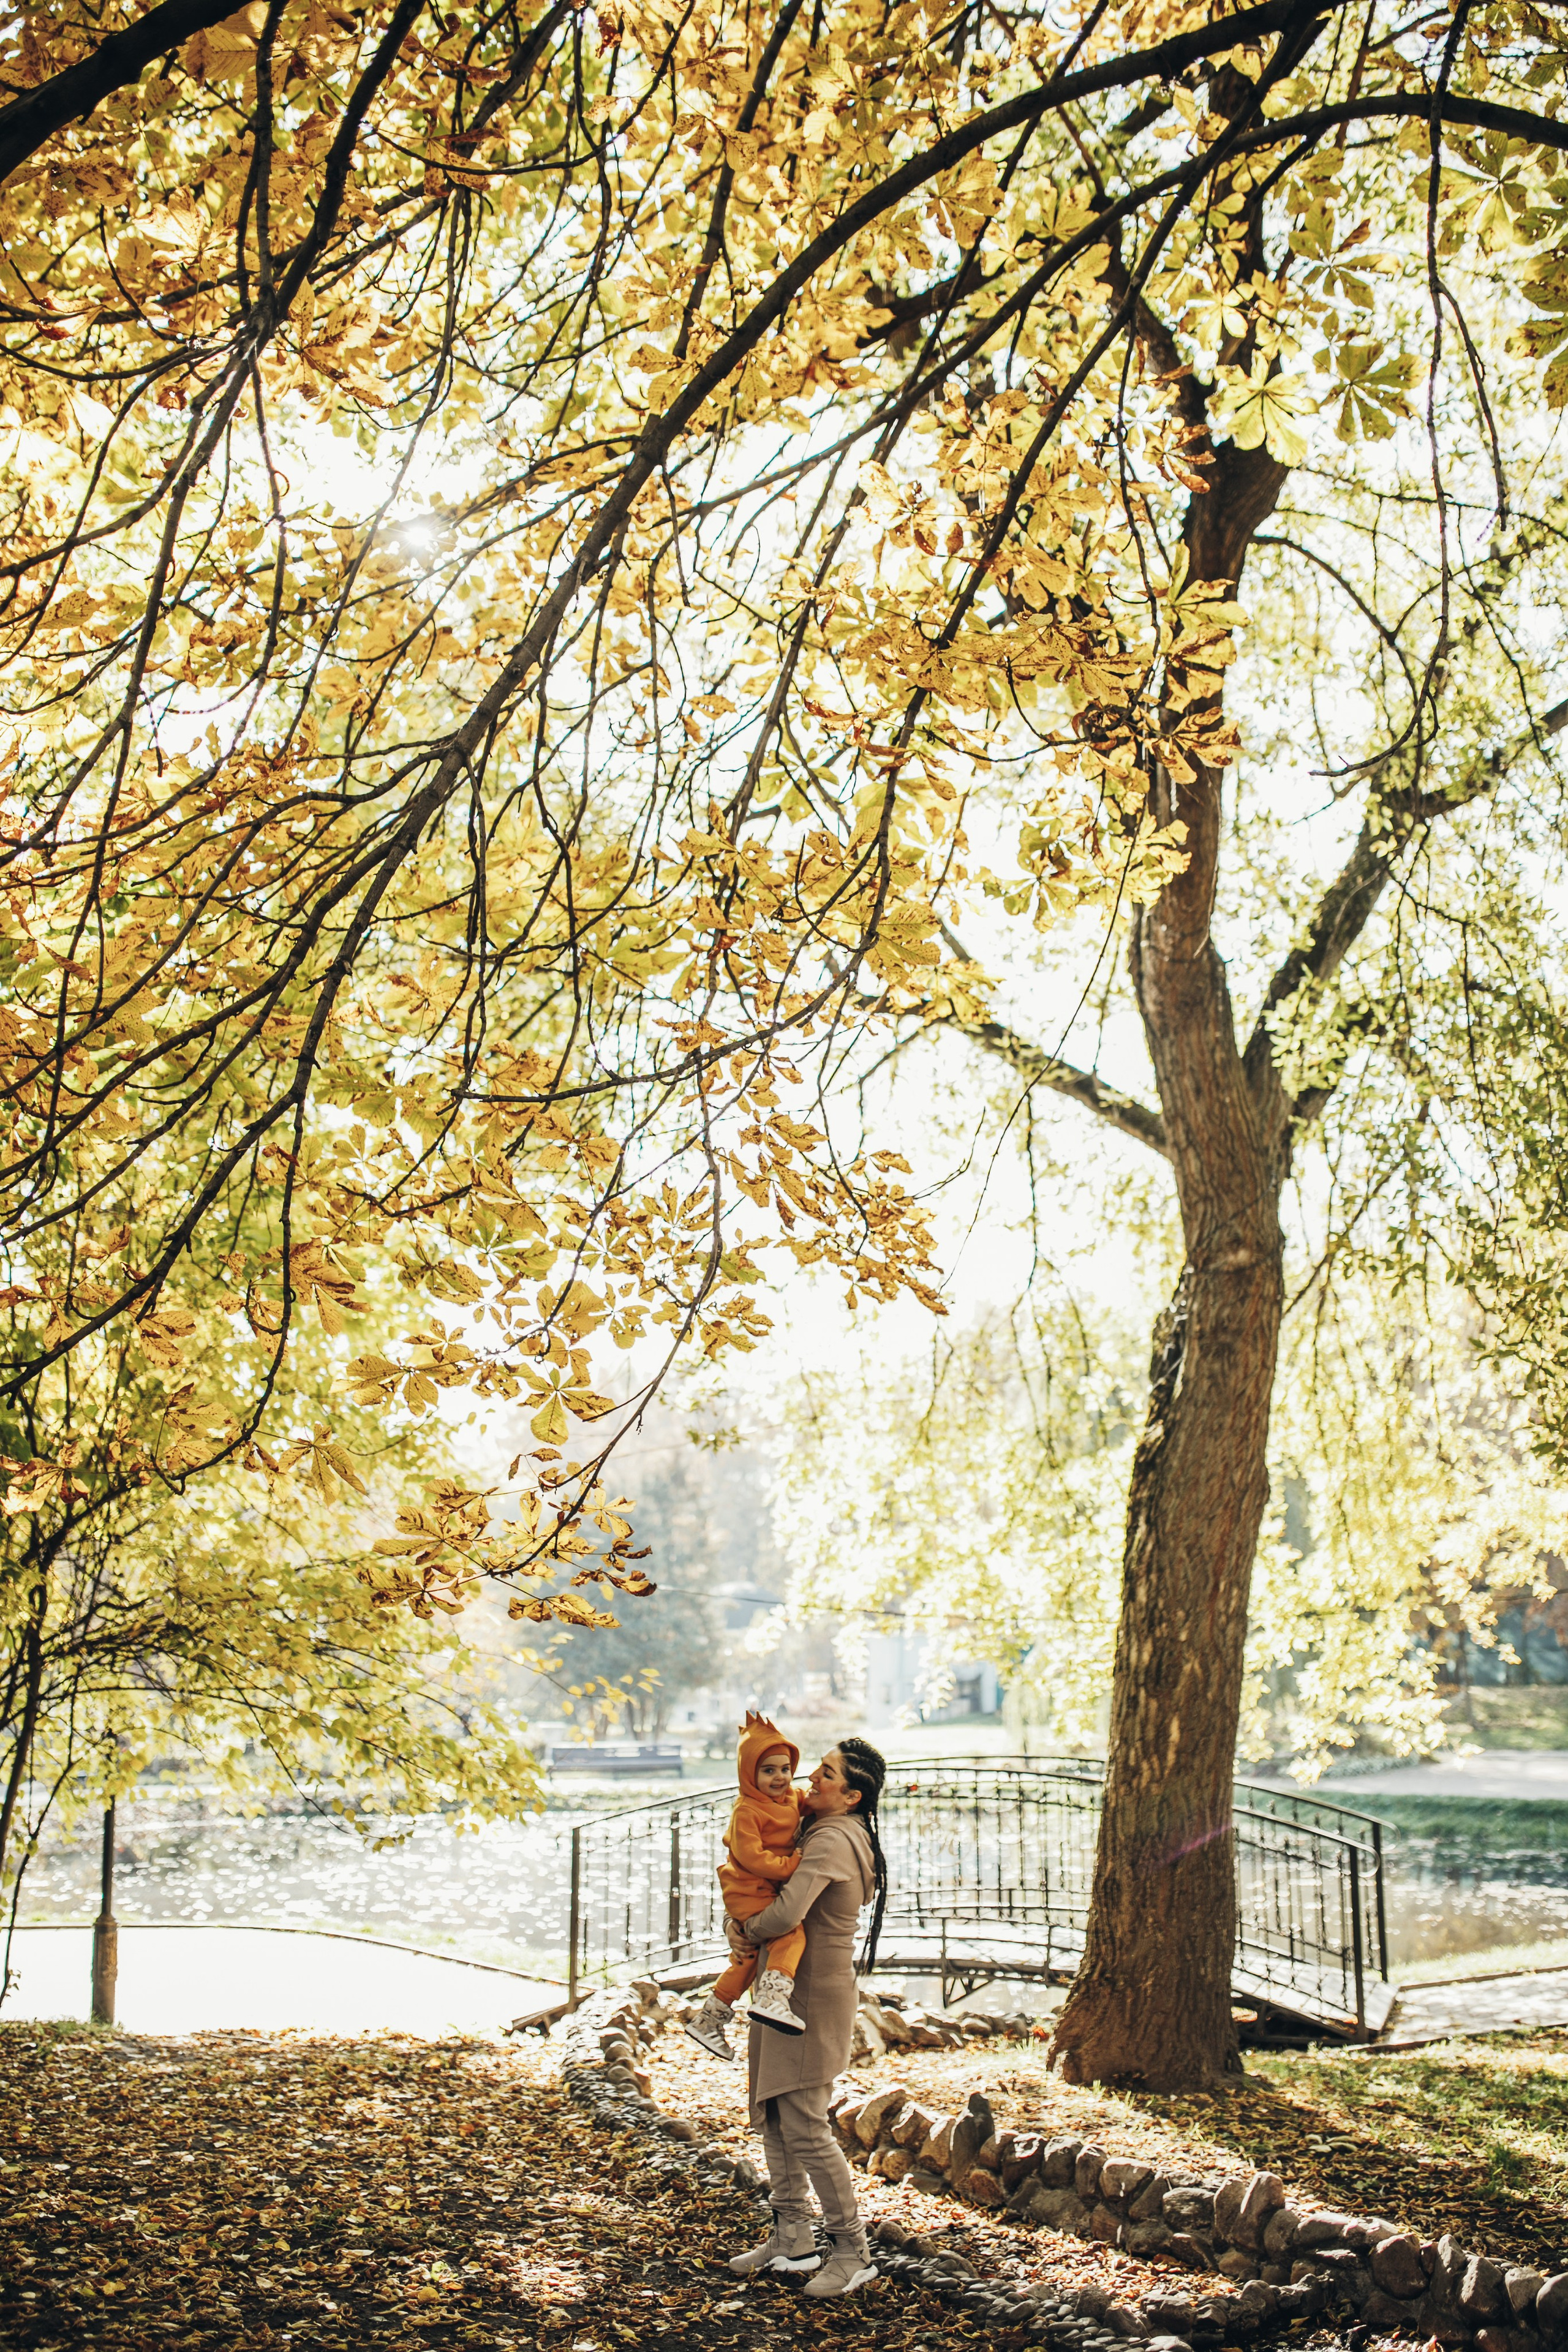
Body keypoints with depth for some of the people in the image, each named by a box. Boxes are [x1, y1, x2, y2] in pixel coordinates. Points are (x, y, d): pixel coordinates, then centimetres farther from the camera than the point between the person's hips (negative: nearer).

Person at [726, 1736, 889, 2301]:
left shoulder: (832, 1842, -20)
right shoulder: (842, 1835, 12)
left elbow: (787, 1914, -32)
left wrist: (745, 1932, -11)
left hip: (815, 1997, -10)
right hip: (791, 1988, 10)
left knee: (805, 2128, -7)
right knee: (773, 2116, 15)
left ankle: (852, 2253, 2)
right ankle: (792, 2238, 23)